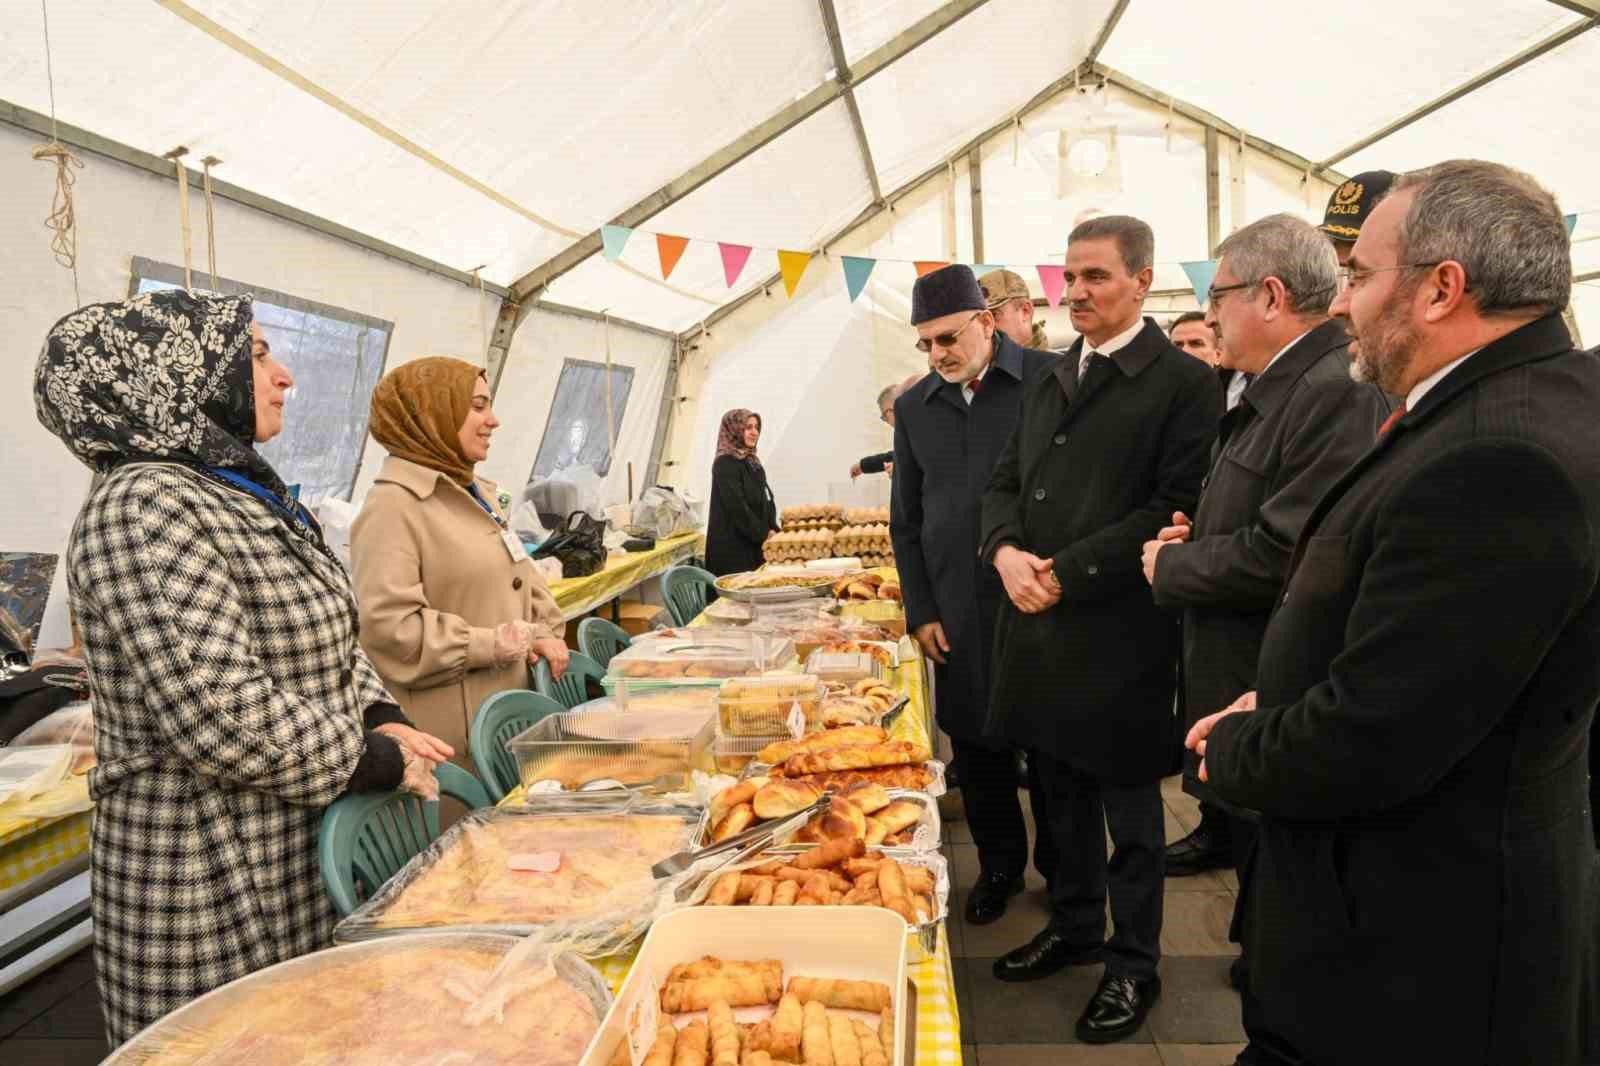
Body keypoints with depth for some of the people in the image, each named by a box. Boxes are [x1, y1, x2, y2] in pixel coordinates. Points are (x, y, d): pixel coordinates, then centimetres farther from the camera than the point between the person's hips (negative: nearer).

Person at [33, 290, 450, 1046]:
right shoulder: (144, 508, -20)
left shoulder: (246, 495, 10)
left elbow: (327, 641, 17)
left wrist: (382, 719, -1)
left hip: (307, 856, 9)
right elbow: (225, 716, -28)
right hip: (221, 890, -9)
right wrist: (376, 763, -16)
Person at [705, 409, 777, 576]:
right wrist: (763, 535, -11)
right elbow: (736, 506, -16)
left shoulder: (753, 463, 16)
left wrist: (773, 531, 2)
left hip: (755, 546, 8)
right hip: (733, 547, -8)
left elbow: (766, 502, 18)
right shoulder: (725, 464, -9)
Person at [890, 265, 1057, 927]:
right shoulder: (914, 406, 8)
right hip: (958, 613, 3)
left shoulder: (1051, 379, -5)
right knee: (976, 746, 12)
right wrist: (920, 611, 7)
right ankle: (999, 865, 33)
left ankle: (1062, 868, 31)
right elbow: (905, 519, 13)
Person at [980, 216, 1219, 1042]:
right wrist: (1006, 551, -8)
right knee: (1061, 793, 20)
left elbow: (1175, 508, -16)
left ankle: (1133, 964, 29)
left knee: (1129, 809, 11)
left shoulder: (1182, 382, -8)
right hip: (1038, 627, 6)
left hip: (1119, 632, -6)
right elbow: (1004, 481, 13)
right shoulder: (1049, 383, 14)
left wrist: (1066, 573, -18)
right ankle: (1074, 925, 40)